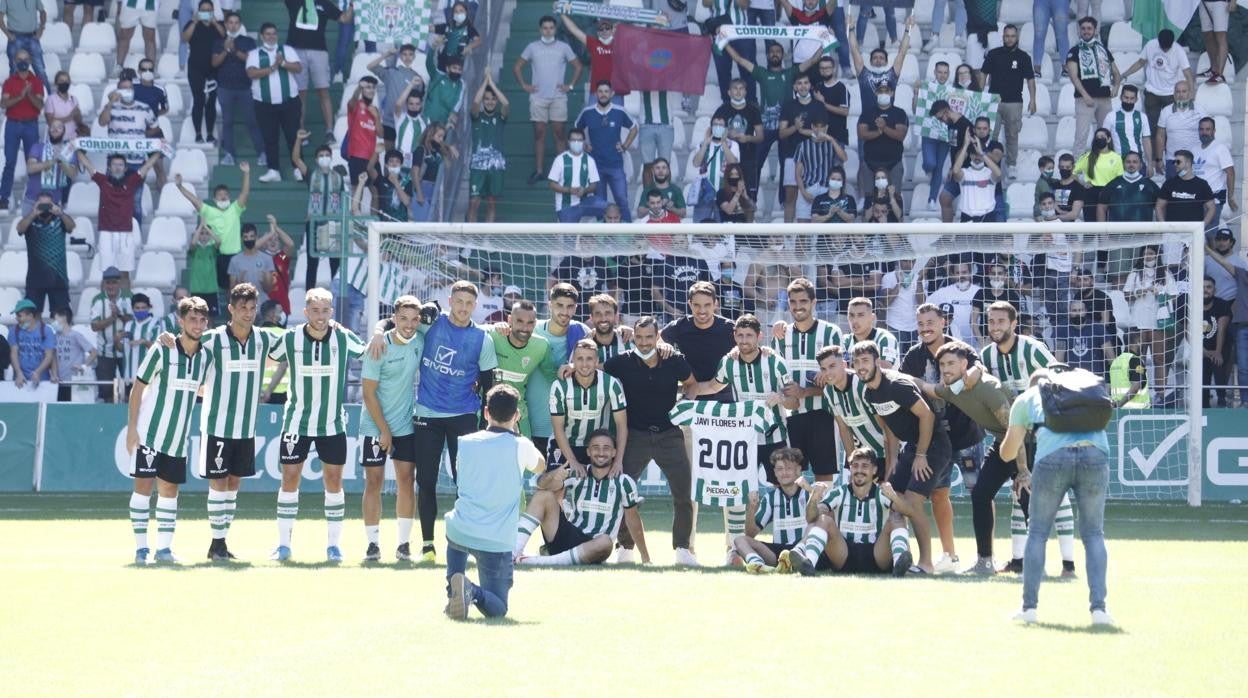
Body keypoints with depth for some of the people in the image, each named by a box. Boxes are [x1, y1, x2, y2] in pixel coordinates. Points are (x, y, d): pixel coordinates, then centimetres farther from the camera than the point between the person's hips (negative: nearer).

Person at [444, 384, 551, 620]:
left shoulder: (465, 443, 4)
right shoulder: (521, 447, -5)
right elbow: (541, 467, 18)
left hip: (460, 532, 3)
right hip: (497, 542, -3)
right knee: (498, 609, 9)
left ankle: (452, 591, 19)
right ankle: (473, 592, -27)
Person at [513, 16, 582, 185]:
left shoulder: (563, 47, 4)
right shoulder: (532, 47, 6)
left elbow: (578, 66, 10)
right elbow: (517, 67, 12)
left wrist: (570, 85, 1)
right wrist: (524, 85, 3)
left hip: (558, 97, -1)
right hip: (538, 97, 1)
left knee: (559, 133, 0)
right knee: (539, 133, 1)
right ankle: (538, 171, 3)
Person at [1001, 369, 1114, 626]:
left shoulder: (1026, 398, 27)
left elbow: (1008, 453, 26)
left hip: (1053, 456, -1)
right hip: (1095, 451, 2)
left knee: (1037, 532, 13)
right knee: (1093, 534, 12)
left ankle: (1029, 606, 13)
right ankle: (1098, 607, 3)